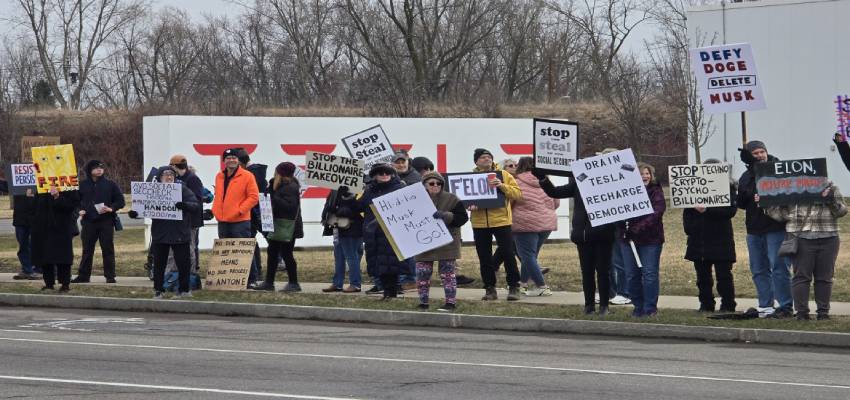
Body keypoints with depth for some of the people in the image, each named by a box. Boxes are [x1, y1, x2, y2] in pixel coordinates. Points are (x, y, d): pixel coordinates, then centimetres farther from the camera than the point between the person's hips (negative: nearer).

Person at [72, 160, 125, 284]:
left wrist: (112, 208, -12)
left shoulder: (110, 184, 4)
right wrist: (79, 210, -1)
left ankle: (110, 276, 3)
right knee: (87, 250, 6)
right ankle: (83, 275, 12)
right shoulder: (83, 185, 9)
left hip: (106, 221, -2)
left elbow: (120, 201, 5)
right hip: (89, 221, 2)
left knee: (108, 249, -1)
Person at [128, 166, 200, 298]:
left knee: (183, 263, 2)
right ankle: (158, 291, 15)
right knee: (159, 264, 6)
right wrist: (135, 213, -14)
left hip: (180, 235, -1)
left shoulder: (183, 189, 2)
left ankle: (184, 290, 14)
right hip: (160, 235, 1)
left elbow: (196, 205, -7)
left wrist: (185, 205, -28)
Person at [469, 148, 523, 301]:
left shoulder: (503, 175, 3)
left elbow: (517, 193, -3)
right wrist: (469, 205, -14)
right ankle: (490, 288, 16)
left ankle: (514, 287, 7)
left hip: (501, 221, -2)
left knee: (508, 254, -1)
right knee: (484, 257, 7)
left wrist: (502, 186, -19)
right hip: (479, 223, 2)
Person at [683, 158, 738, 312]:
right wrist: (689, 228, 2)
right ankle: (706, 304, 15)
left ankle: (728, 305, 5)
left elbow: (730, 210, -14)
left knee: (724, 275, -1)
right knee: (703, 276, 8)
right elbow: (687, 212, 16)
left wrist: (707, 210, -22)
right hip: (699, 240, 4)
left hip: (720, 239, -4)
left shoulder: (728, 187, -3)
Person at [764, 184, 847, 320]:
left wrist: (831, 200, -11)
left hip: (828, 240, 1)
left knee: (824, 277, 4)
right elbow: (780, 213, 13)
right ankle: (801, 312, 3)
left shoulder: (831, 189, 11)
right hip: (801, 239, -1)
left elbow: (842, 211, 7)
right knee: (801, 276, -2)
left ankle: (823, 311, 13)